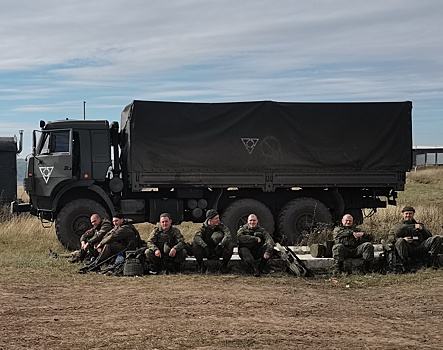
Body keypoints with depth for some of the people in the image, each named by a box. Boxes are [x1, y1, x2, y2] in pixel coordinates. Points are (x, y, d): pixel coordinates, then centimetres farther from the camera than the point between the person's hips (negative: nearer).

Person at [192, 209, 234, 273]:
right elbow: (197, 237, -25)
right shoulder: (204, 228, -6)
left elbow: (228, 236, -23)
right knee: (195, 244, -25)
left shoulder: (221, 226, -5)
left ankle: (224, 265, -6)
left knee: (230, 245, -27)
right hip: (207, 251, 0)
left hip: (218, 251, 0)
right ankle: (200, 265, -7)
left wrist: (220, 245, -38)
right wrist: (205, 246, -42)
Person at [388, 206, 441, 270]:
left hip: (420, 247, 2)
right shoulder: (397, 226, 23)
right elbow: (389, 239, 8)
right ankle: (406, 266, -31)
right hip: (408, 249, -2)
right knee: (400, 241, -36)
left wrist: (422, 229, 2)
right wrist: (403, 239, -10)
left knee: (437, 238, -17)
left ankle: (431, 262, -21)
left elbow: (429, 236, 21)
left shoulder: (419, 225, 31)